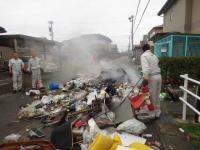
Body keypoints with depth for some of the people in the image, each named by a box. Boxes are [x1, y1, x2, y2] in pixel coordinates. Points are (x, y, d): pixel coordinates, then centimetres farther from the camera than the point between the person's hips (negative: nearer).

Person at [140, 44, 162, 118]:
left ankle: (152, 114, 16)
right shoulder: (154, 56, 16)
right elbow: (155, 66, 12)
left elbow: (146, 68, -21)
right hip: (158, 76, 8)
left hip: (152, 77, -7)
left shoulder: (144, 55, -6)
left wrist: (145, 78, -25)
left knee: (152, 97, 4)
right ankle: (157, 112, 30)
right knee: (157, 96, 18)